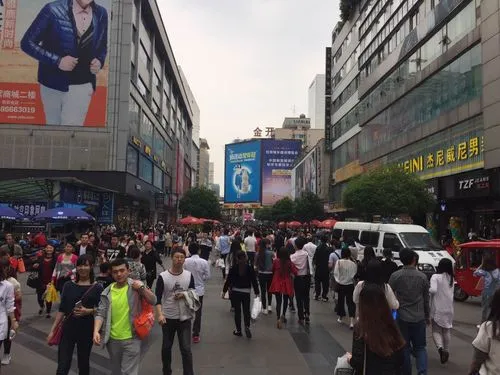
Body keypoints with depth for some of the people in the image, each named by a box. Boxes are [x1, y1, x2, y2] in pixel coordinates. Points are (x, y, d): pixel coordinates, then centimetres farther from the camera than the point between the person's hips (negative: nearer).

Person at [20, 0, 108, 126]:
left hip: (82, 85, 1)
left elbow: (102, 47, 13)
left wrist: (99, 61, -9)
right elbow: (27, 43, -8)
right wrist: (57, 60, -20)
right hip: (52, 83, 0)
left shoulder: (101, 14, -3)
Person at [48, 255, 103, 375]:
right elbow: (62, 309, 5)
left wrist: (88, 311, -18)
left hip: (86, 330, -1)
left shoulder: (97, 288, -4)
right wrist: (52, 330, 3)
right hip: (68, 329, 1)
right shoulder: (68, 285, 2)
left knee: (83, 363, 13)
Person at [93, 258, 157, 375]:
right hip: (113, 340, 4)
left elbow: (153, 302, -10)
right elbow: (101, 313, -3)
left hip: (132, 339, -3)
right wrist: (96, 331, -18)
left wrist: (143, 288, -24)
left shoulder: (136, 286, -8)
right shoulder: (107, 292, -1)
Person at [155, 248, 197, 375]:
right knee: (166, 347, 16)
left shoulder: (189, 275, -2)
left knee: (186, 349, 0)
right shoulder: (162, 276, -10)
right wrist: (159, 314, -27)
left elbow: (193, 293, 7)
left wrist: (184, 295, -15)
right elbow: (157, 298, -12)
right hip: (168, 317, 0)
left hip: (184, 317, 0)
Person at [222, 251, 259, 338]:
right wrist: (257, 292, 7)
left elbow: (228, 280, -3)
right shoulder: (250, 268, -4)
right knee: (246, 310, 11)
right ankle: (247, 326, -10)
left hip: (235, 292, -1)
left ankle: (238, 330, 15)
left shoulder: (233, 268, -7)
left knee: (237, 311, 9)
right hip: (246, 292, 1)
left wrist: (224, 291, 6)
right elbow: (254, 281, -1)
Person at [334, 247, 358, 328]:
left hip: (340, 284, 1)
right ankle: (352, 321, -8)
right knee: (350, 302, 5)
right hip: (350, 285, 0)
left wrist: (338, 280, 6)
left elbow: (335, 273, -9)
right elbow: (354, 274, -7)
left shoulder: (338, 262, -14)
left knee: (341, 300, 18)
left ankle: (340, 317, 34)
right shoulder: (353, 263, -12)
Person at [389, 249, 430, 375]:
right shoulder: (422, 277, -2)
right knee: (420, 347, 11)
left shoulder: (395, 276, -8)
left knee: (405, 347, 11)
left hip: (402, 317, -1)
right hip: (419, 317, 1)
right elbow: (426, 299, 6)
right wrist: (427, 316, 19)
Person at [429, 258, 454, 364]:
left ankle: (440, 347, -18)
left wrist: (427, 289, -9)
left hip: (437, 309, -5)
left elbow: (433, 290, -27)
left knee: (436, 330, 6)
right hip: (449, 308, 5)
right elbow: (451, 293, 11)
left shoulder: (435, 277, -15)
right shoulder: (451, 278, 4)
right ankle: (446, 351, 22)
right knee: (447, 331, 17)